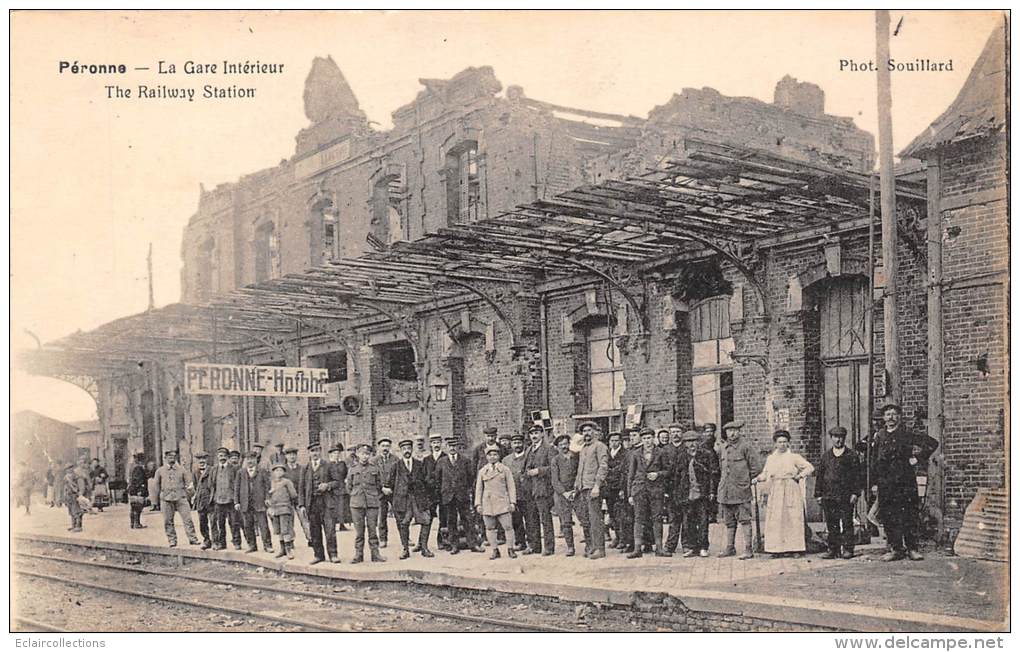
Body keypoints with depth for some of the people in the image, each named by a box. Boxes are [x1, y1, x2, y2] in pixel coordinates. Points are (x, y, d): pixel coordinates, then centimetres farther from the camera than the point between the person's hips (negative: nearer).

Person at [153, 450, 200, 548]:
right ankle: (172, 541, 11)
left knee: (187, 519, -7)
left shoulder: (182, 470, 9)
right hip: (166, 499, 1)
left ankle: (192, 539, -4)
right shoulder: (160, 471, 9)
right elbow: (157, 486, 15)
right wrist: (156, 500, 15)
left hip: (181, 498, -1)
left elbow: (189, 482, 10)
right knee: (168, 521, 1)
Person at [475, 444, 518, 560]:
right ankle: (495, 550, 12)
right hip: (487, 504, 2)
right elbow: (478, 488, 11)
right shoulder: (482, 471, 10)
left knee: (508, 526, -4)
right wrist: (478, 504, 4)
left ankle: (510, 549, 7)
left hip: (502, 503, -2)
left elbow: (511, 487, 5)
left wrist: (512, 502, -2)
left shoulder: (505, 470, 6)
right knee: (489, 528, 3)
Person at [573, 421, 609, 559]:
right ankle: (589, 547, 14)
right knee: (585, 520, 8)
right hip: (583, 488, 8)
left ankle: (599, 549, -10)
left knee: (595, 519, -11)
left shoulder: (599, 446, -3)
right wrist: (576, 487, 19)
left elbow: (603, 467, -12)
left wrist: (597, 486, -20)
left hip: (593, 487, -8)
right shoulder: (583, 449, 23)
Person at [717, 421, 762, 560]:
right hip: (725, 492, 6)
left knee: (744, 521, -5)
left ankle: (748, 549, -2)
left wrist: (745, 479, 1)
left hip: (741, 491, -6)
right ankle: (730, 547, 20)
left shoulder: (745, 447, -7)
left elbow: (756, 467, -5)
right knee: (729, 522, 12)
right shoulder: (723, 448, 12)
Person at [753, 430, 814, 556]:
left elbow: (810, 467, 3)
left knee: (792, 519, -6)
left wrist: (799, 476, -6)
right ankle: (777, 548, -2)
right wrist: (757, 479, -4)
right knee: (775, 520, -3)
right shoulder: (770, 458, 14)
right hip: (775, 493, 3)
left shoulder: (794, 457, 4)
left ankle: (794, 547, -4)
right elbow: (765, 474, 13)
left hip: (791, 492, -3)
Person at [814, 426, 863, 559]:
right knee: (831, 524, 4)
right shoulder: (826, 456, 13)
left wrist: (855, 493, -7)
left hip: (846, 497, -3)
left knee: (847, 523, -2)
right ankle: (833, 549, 10)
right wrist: (818, 494, 7)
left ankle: (848, 549, 4)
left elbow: (858, 475, 1)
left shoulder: (852, 455, 4)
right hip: (828, 496, 3)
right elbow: (819, 475, 14)